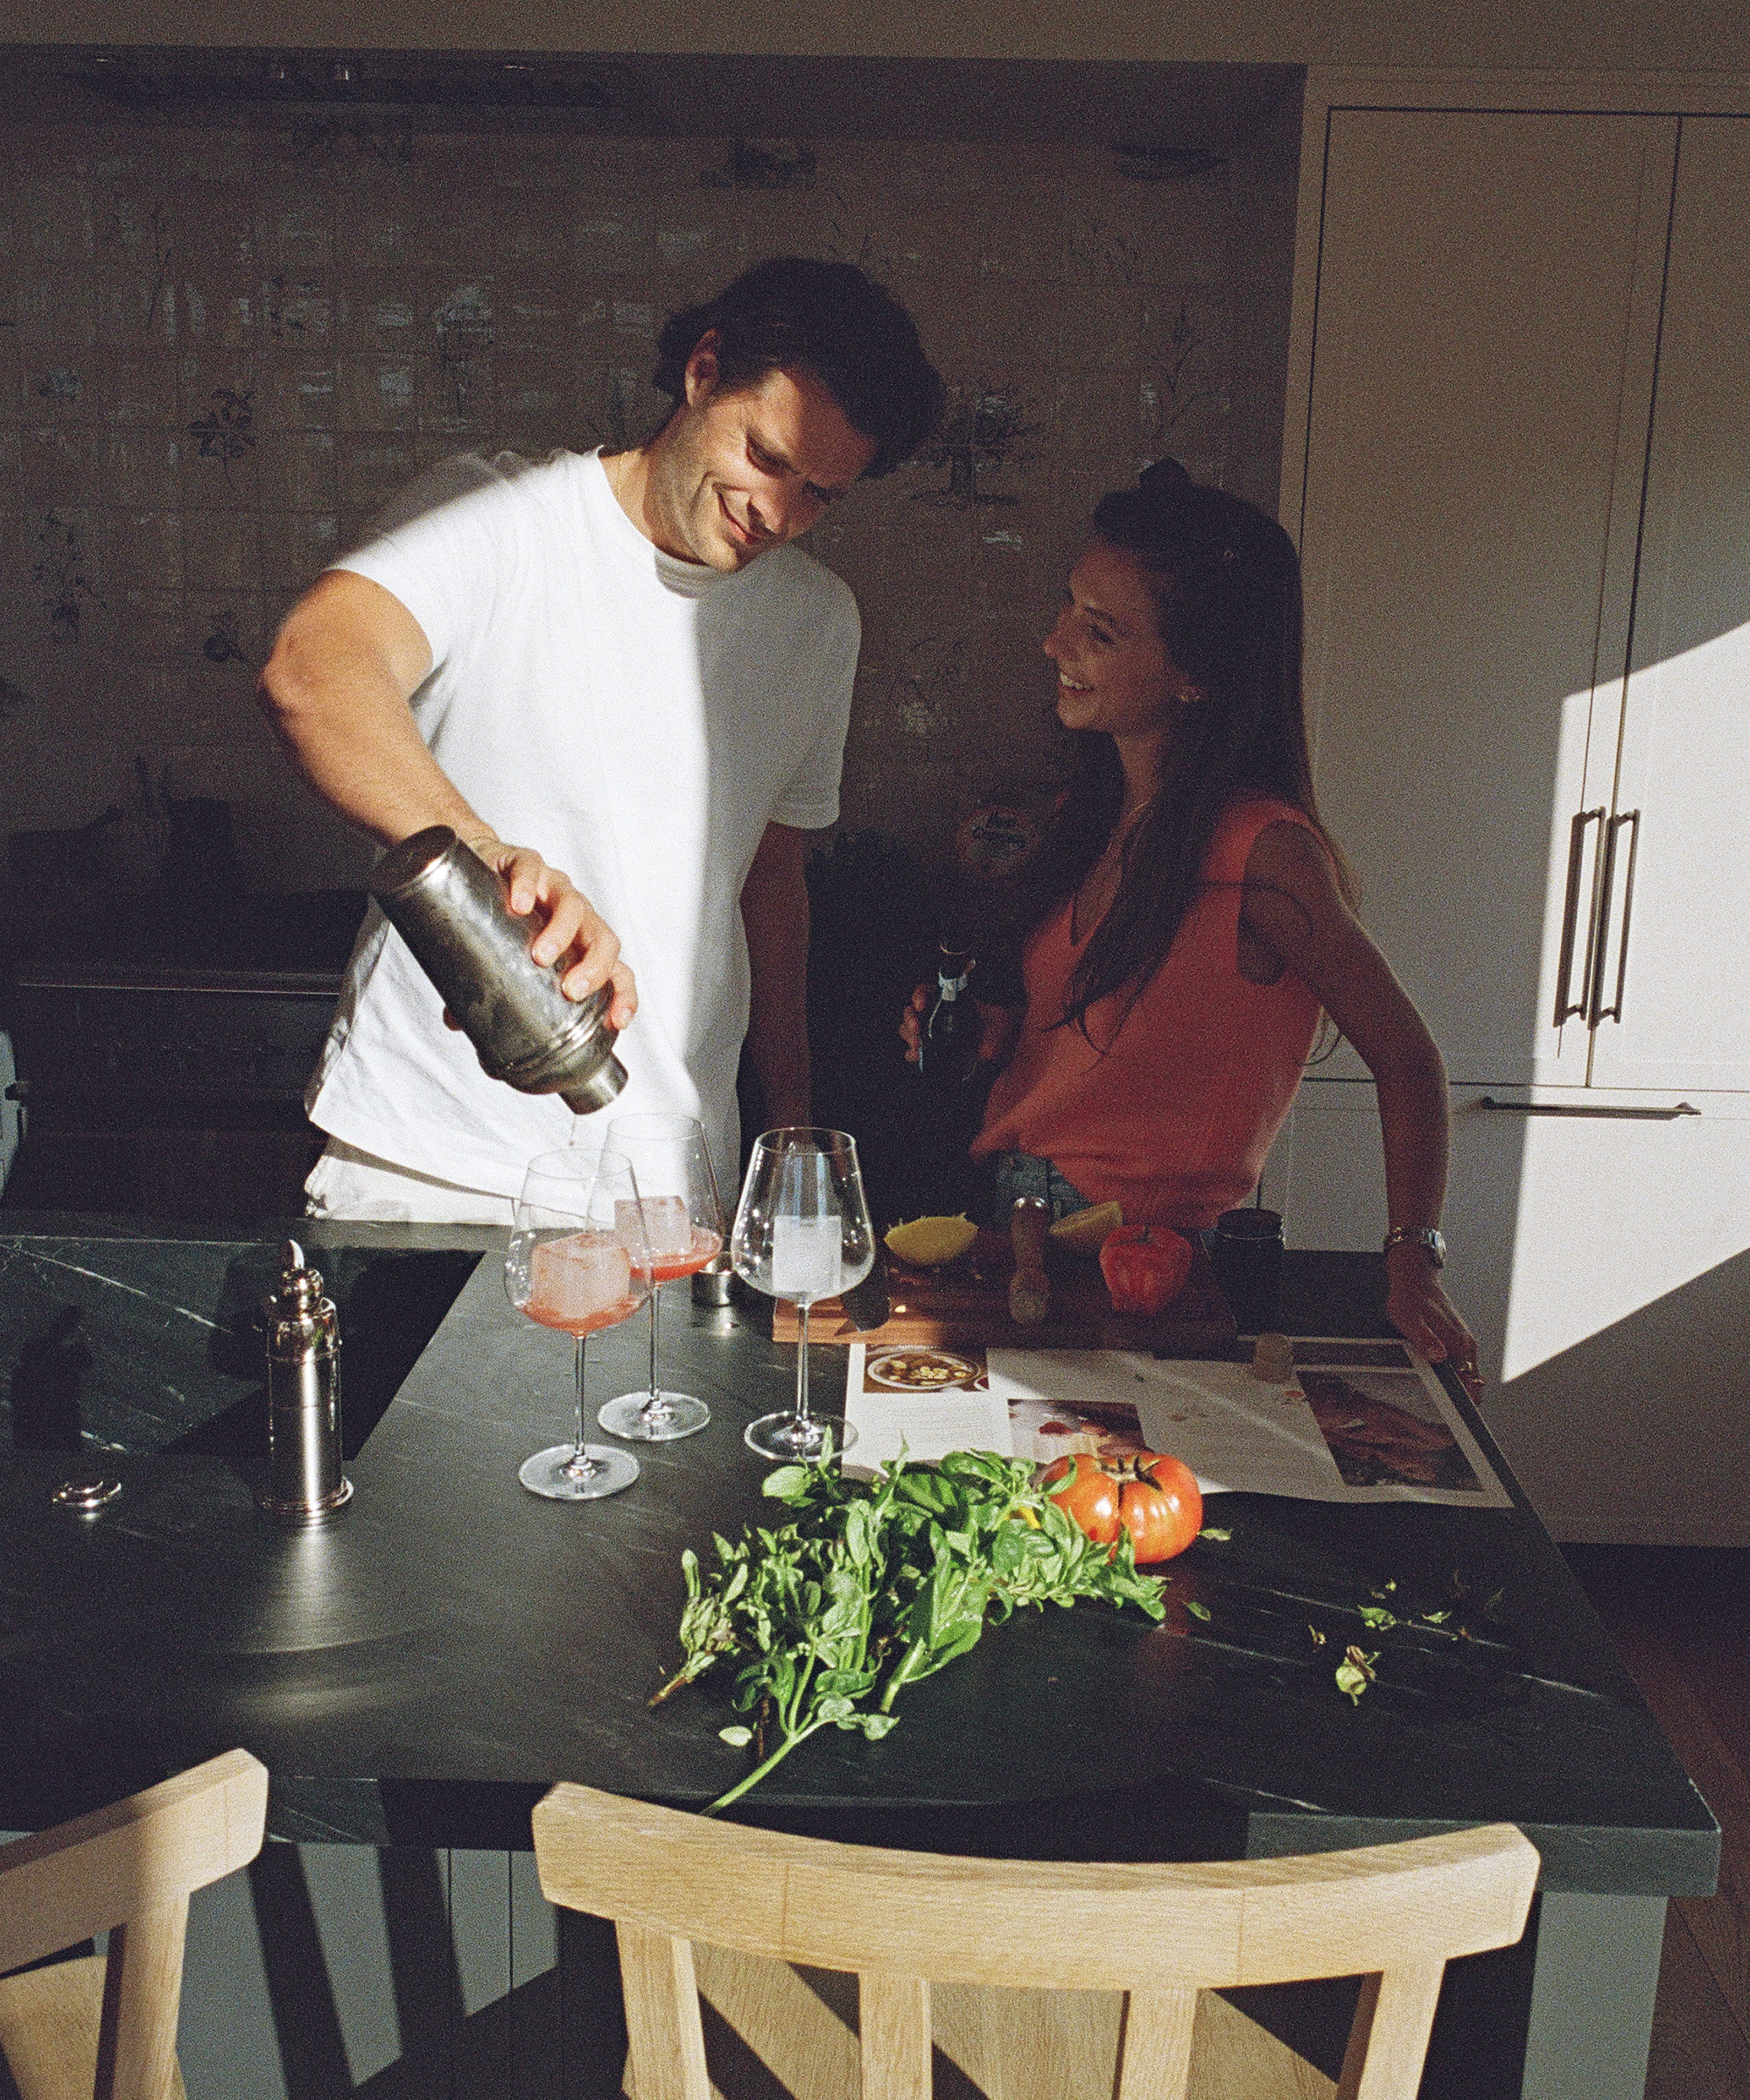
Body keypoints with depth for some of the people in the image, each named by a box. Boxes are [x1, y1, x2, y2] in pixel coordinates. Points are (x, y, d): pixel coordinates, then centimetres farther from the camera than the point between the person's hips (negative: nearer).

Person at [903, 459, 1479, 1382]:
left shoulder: (1262, 849, -17)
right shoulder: (1090, 814, 6)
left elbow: (1405, 1061, -9)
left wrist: (1412, 1264, -14)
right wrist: (981, 1027, 2)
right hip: (1002, 1204, 6)